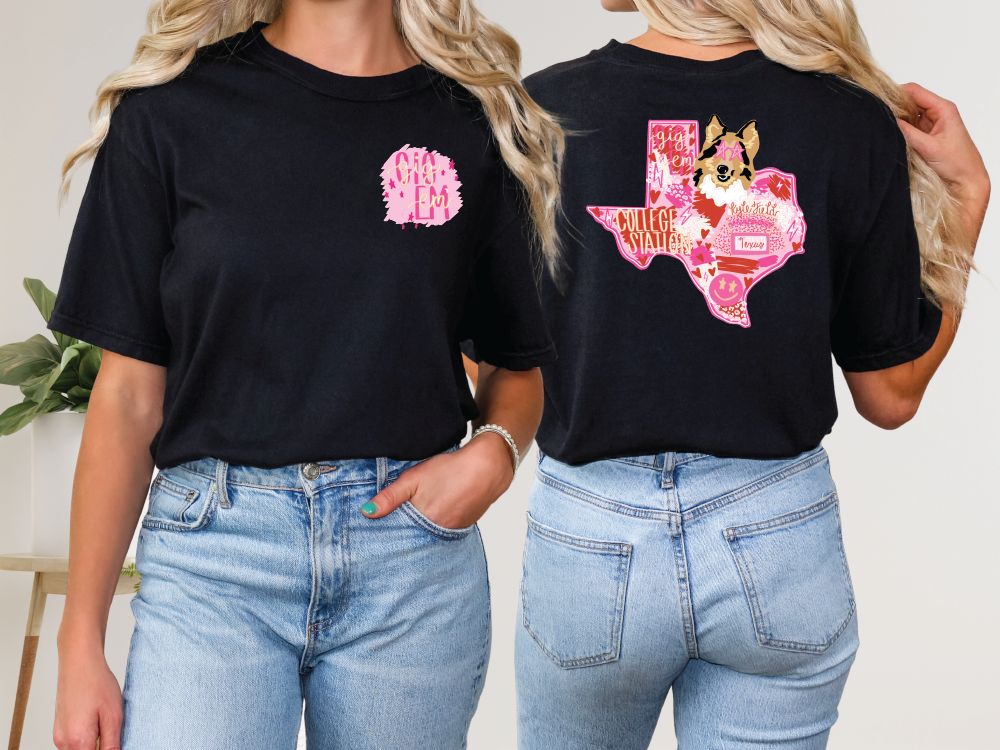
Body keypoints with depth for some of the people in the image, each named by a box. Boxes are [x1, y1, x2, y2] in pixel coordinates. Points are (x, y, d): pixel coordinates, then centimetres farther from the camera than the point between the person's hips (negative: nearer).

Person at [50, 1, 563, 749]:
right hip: (213, 549, -1)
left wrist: (494, 452, -9)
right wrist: (81, 642, 2)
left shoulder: (477, 127, 4)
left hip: (414, 553, 1)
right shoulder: (172, 112, 1)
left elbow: (519, 363, 15)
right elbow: (129, 393, 2)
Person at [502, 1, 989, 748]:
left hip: (591, 541, 0)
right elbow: (891, 394, -1)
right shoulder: (855, 124, -10)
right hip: (779, 542, 1)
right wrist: (969, 191, 4)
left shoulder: (543, 109, -12)